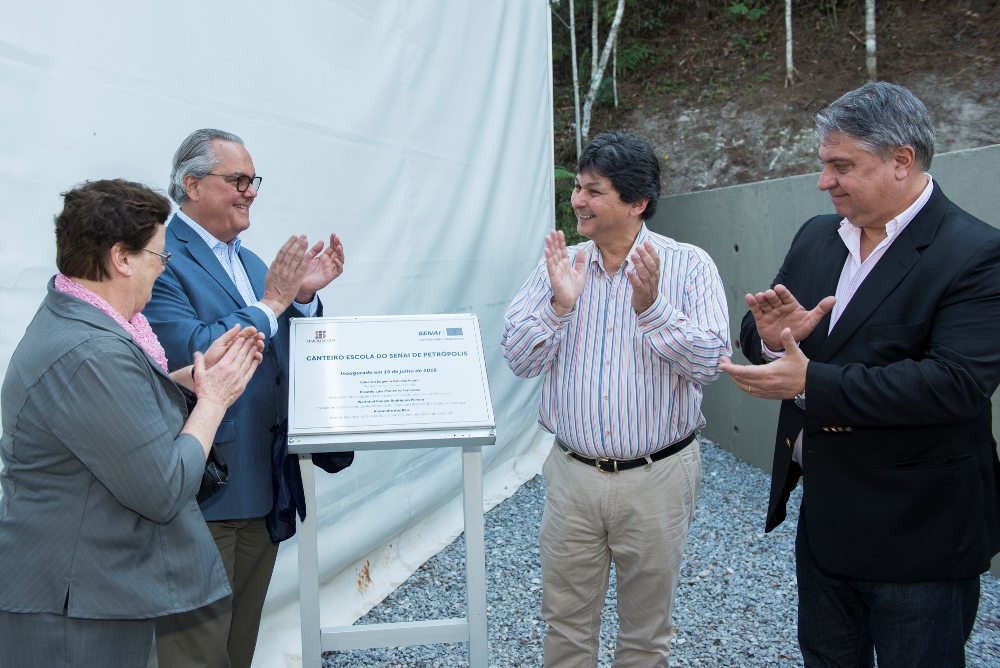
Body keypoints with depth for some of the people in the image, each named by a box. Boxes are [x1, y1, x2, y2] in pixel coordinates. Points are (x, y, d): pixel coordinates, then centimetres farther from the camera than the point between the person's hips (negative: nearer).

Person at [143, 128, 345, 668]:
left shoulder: (250, 263, 14)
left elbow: (283, 354, 14)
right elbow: (192, 355, -24)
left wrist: (303, 296, -3)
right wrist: (271, 303, -18)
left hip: (261, 488, 8)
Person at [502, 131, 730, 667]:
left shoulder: (688, 266, -6)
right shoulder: (558, 265, 2)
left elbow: (709, 362, -13)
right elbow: (519, 359, -3)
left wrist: (651, 308, -25)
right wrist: (559, 304, -18)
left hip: (656, 479, -2)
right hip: (572, 475, 2)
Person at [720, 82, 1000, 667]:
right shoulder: (815, 238, 5)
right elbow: (757, 337, 7)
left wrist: (811, 383, -29)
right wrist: (772, 337, -18)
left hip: (917, 536, -6)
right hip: (824, 515, 7)